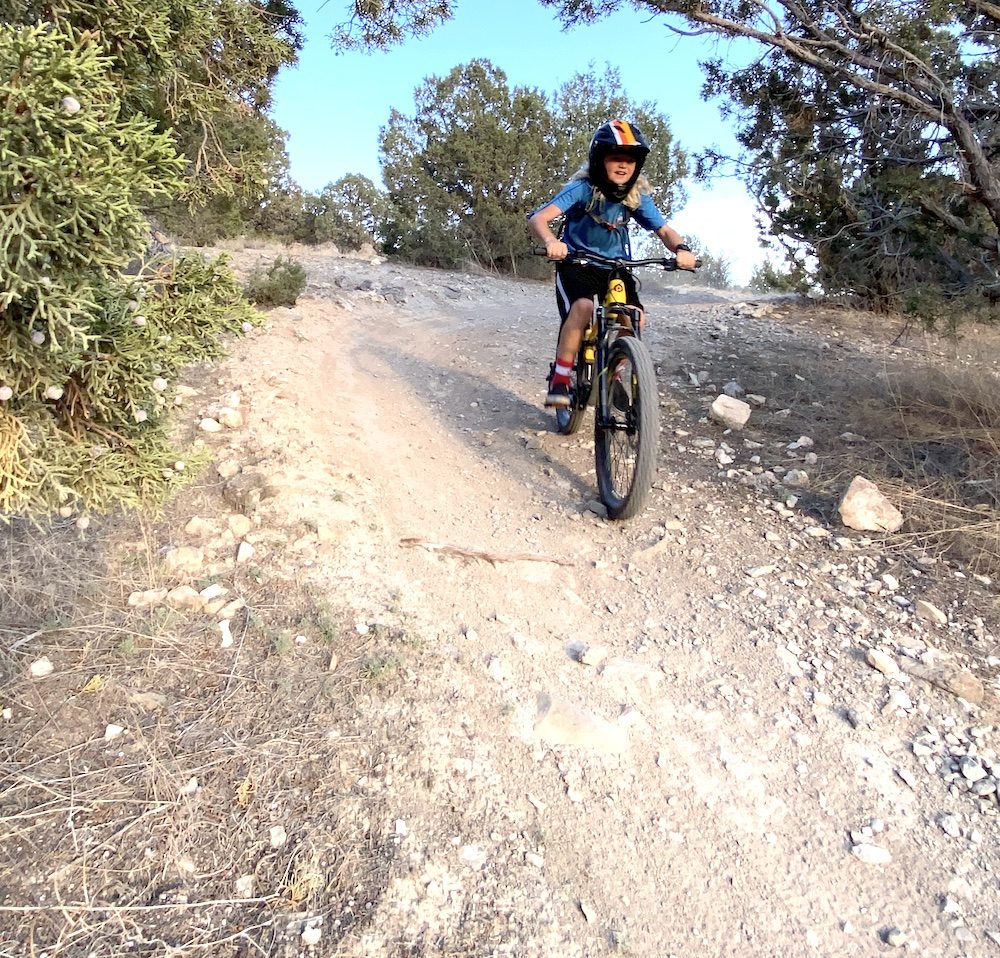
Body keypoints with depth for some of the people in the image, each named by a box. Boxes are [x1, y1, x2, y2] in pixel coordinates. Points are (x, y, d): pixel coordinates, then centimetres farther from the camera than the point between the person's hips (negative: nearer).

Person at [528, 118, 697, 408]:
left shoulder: (637, 196, -7)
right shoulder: (582, 188, -19)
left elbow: (664, 230, -5)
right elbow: (538, 218, -30)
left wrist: (681, 248, -29)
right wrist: (551, 241, -52)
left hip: (615, 266, 4)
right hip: (576, 263, -4)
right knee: (582, 307, -33)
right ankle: (560, 378, -21)